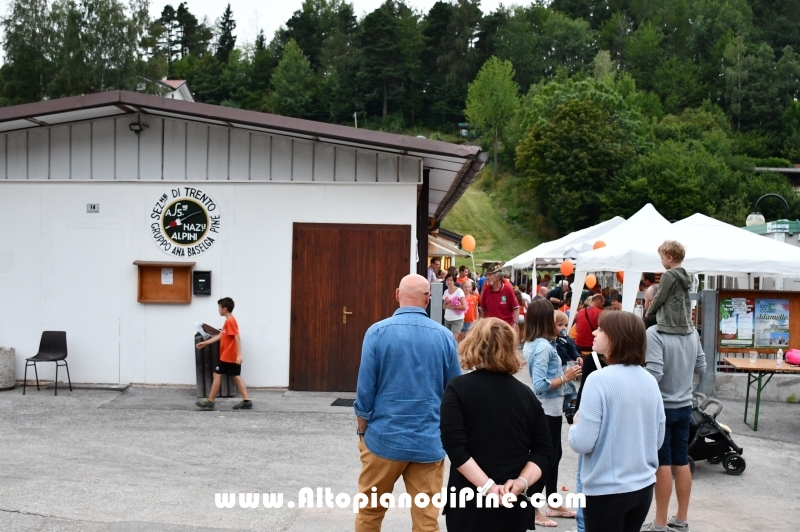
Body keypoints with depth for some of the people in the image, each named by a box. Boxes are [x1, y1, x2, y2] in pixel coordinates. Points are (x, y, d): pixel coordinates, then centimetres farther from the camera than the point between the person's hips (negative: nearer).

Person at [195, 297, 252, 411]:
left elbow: (237, 338, -23)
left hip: (228, 356, -10)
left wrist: (239, 354, -28)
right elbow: (220, 336, 21)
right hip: (232, 356, 10)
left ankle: (209, 402, 6)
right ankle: (246, 401, 5)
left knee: (217, 375, 0)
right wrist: (205, 343, 24)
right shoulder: (229, 321, 15)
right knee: (237, 377, 8)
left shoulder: (230, 321, -17)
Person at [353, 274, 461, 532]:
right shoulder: (444, 336, -1)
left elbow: (365, 389, -6)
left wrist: (363, 431, 8)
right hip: (429, 442, 1)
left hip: (384, 438, -1)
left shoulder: (378, 332, -8)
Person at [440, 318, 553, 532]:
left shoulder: (458, 388, -7)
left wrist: (489, 487, -16)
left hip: (470, 501, -3)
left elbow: (454, 446, -17)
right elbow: (543, 450, 1)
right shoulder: (526, 394, 5)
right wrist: (521, 482, -9)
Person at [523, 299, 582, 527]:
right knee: (546, 457, 0)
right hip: (547, 409, -10)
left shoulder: (530, 343, 4)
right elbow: (540, 385, -27)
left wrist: (563, 373, 7)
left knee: (554, 455, 19)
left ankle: (553, 504, 31)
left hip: (548, 408, 10)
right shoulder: (543, 346, -23)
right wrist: (565, 378, -19)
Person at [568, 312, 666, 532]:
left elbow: (582, 443, -19)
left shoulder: (599, 379, -18)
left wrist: (575, 424, 1)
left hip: (606, 491, -6)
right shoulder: (650, 381, 1)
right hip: (643, 487, 6)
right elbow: (658, 439, 10)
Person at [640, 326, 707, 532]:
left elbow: (654, 373, -26)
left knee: (662, 464, 2)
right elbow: (701, 368, 10)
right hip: (684, 406, 6)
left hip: (661, 406, -6)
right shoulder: (693, 334, 1)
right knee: (682, 463, 13)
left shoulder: (654, 333, -20)